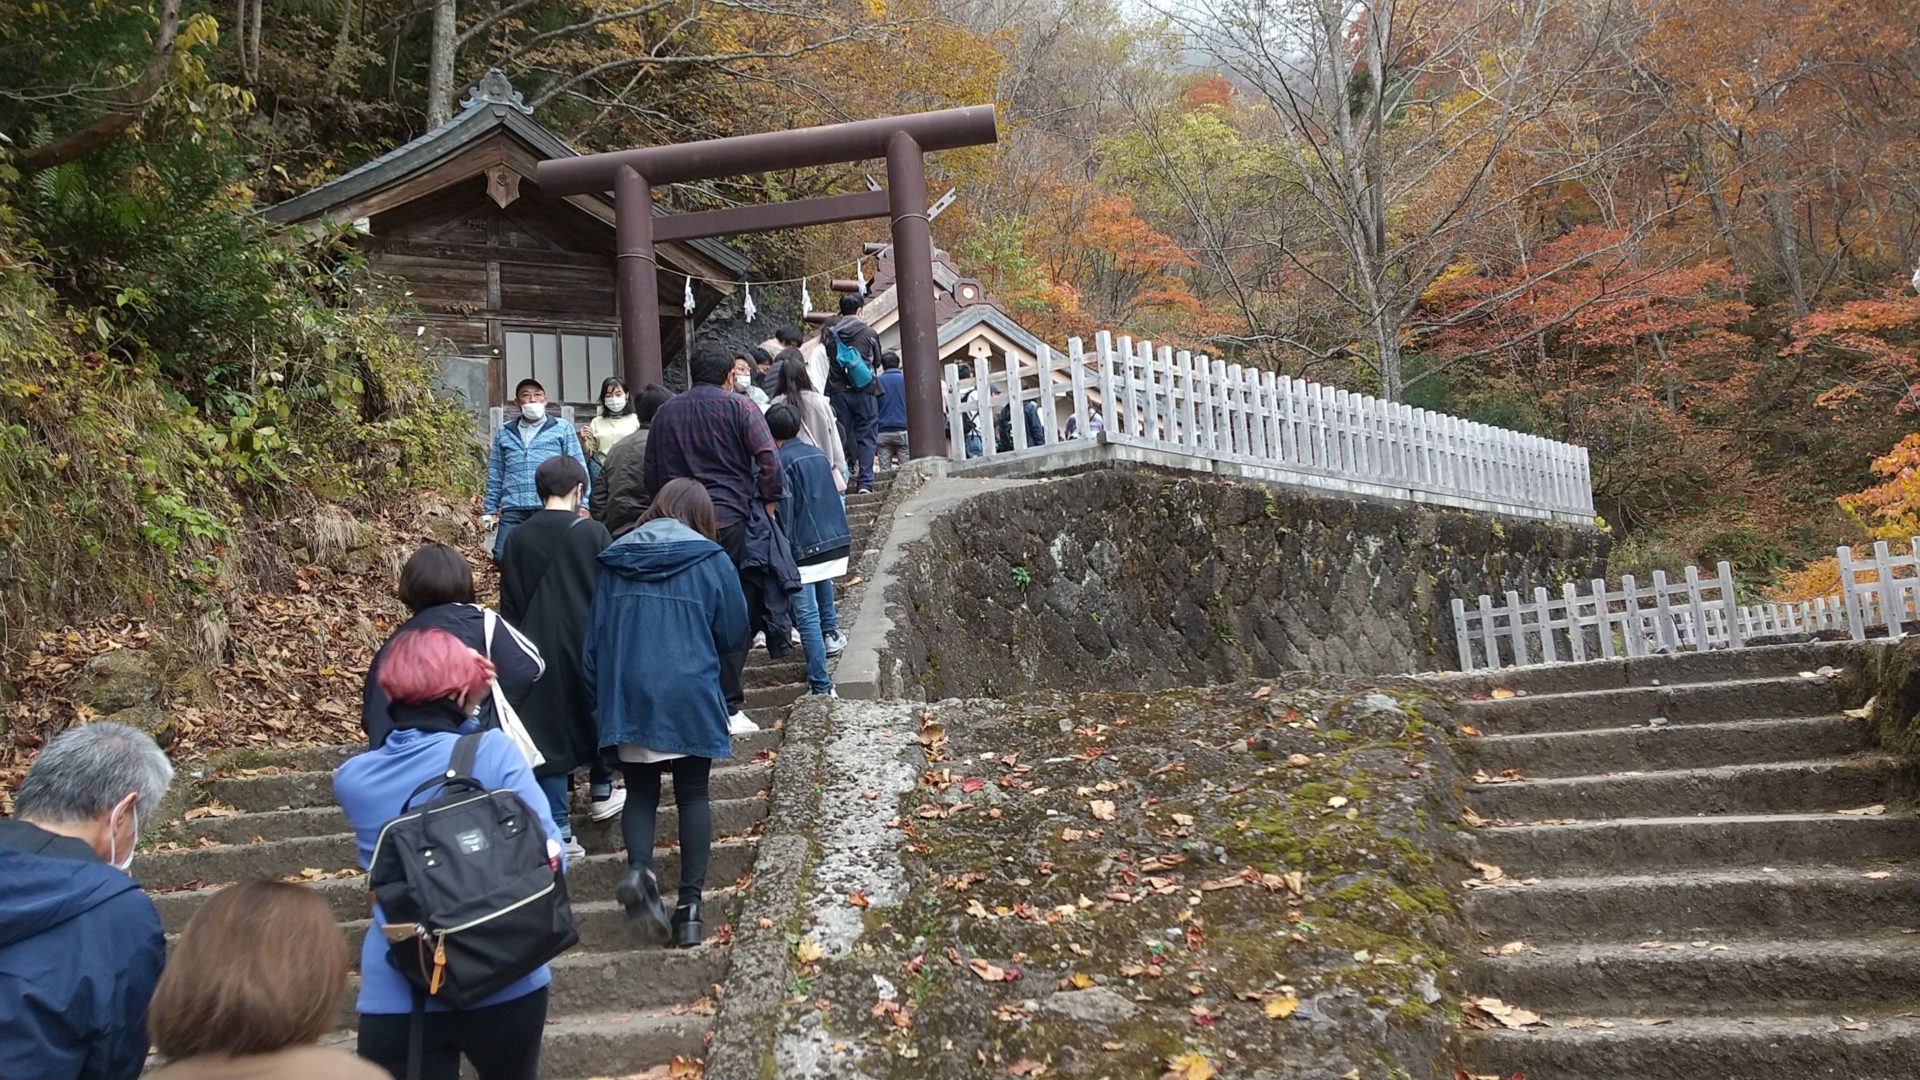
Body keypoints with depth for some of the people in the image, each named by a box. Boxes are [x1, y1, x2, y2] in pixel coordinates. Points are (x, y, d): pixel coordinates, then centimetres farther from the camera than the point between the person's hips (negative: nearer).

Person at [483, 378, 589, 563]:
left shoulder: (562, 429, 9)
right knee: (502, 556, -8)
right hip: (513, 510, 2)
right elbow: (495, 475, 17)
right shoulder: (504, 432, 17)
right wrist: (490, 510, 12)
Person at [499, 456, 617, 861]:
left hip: (538, 653, 2)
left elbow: (509, 605, 4)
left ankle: (560, 830, 4)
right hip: (588, 645, -2)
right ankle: (602, 790, 37)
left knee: (548, 729, 4)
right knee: (597, 712, 23)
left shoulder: (518, 539, 0)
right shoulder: (593, 533, -8)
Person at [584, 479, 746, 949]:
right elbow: (733, 634, 5)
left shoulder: (614, 560, 5)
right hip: (689, 698, -2)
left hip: (626, 697, 2)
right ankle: (690, 903, 6)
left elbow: (593, 638, 8)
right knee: (692, 794, 9)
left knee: (640, 791, 14)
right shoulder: (711, 560, -2)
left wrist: (601, 694, 17)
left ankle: (639, 868, -12)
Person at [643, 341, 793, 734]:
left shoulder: (664, 414, 13)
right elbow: (768, 459, -10)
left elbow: (652, 474, 17)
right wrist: (768, 503, 1)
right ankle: (729, 708, -2)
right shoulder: (739, 407, -1)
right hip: (732, 521, -4)